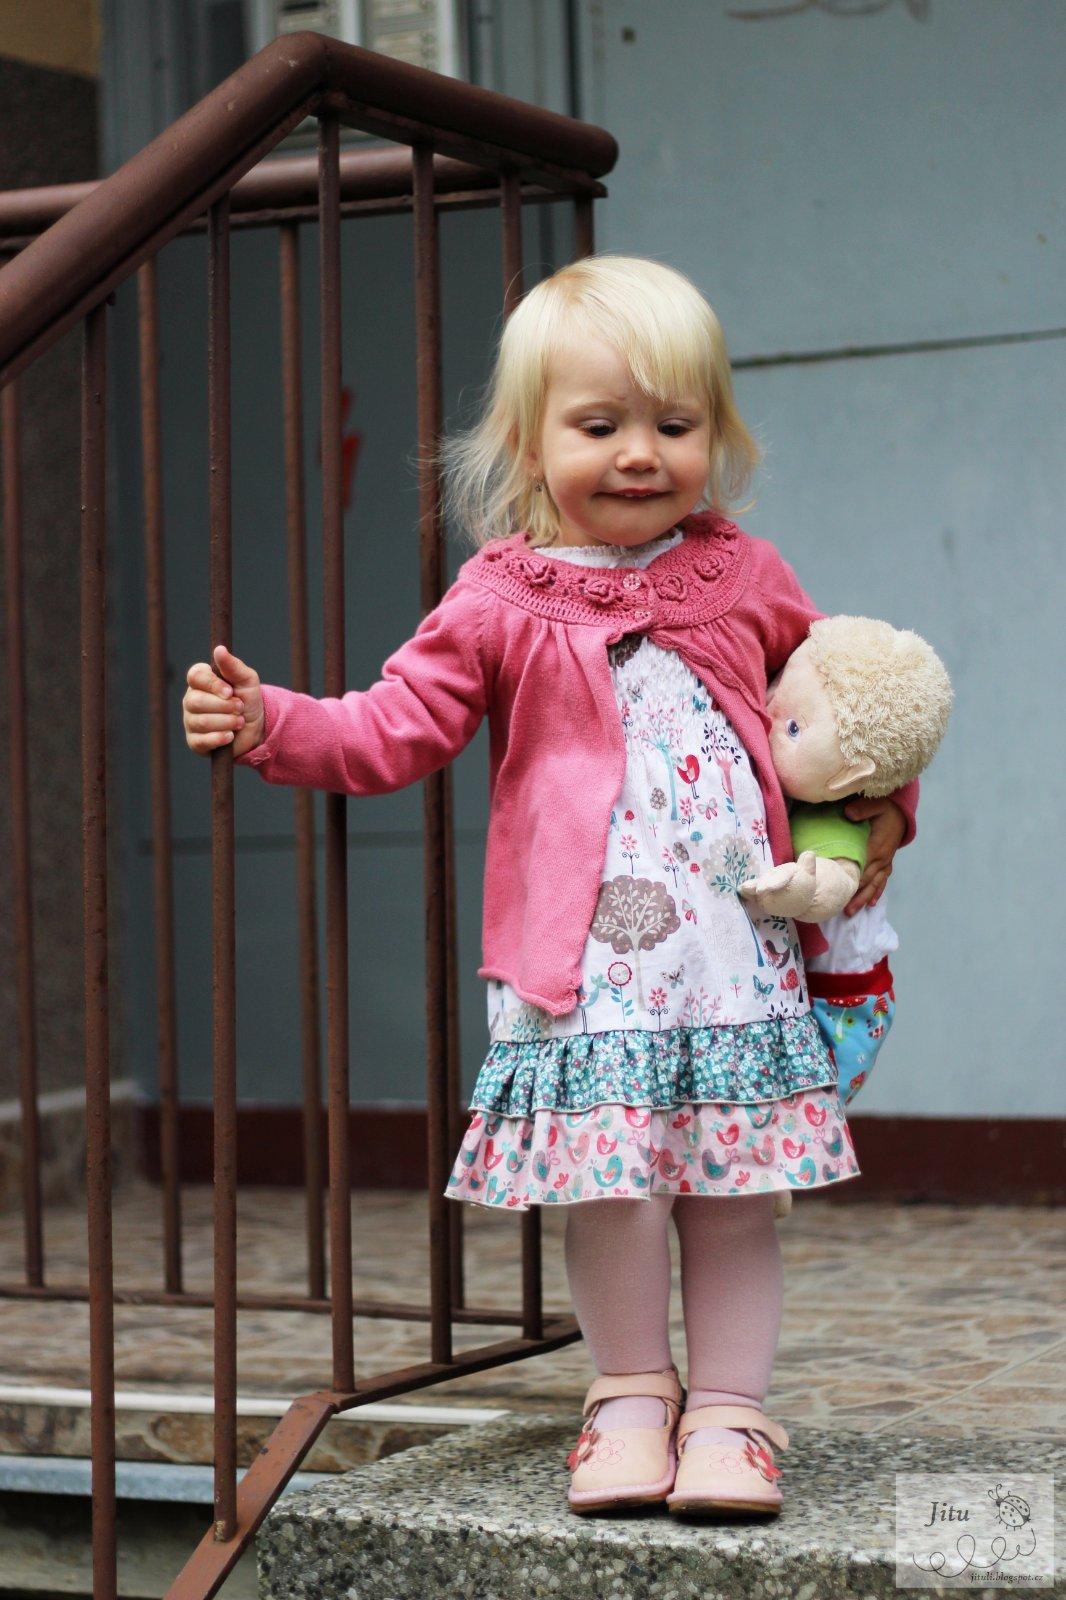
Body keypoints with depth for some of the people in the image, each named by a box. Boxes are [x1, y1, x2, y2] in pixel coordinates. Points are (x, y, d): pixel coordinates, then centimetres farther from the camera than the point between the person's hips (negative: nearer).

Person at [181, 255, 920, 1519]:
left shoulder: (745, 579, 10)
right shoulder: (502, 603, 2)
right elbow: (391, 731, -3)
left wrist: (879, 809, 10)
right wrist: (267, 724, -18)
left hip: (739, 949, 2)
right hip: (585, 955, -2)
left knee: (735, 1190, 3)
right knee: (610, 1186, -3)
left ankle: (726, 1413, 16)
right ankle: (632, 1394, 19)